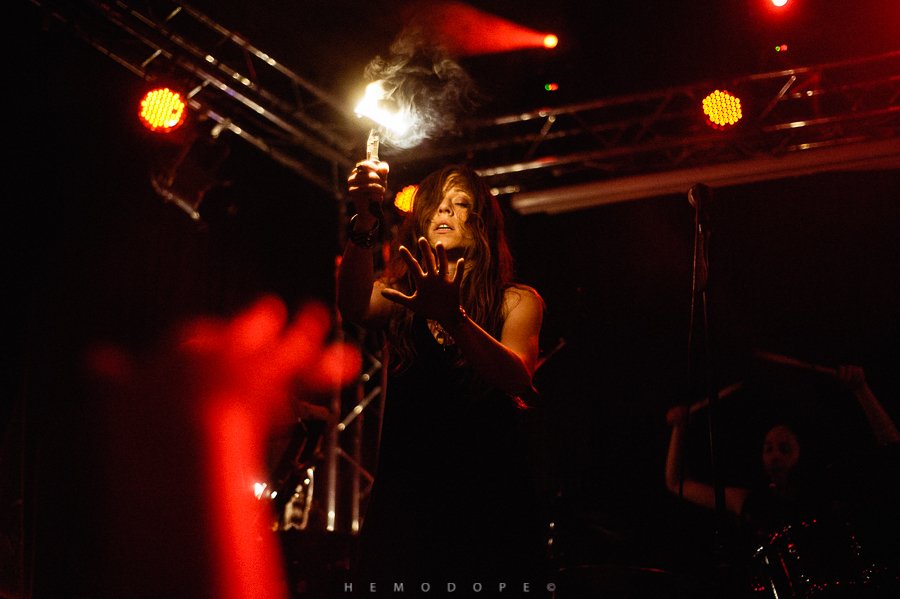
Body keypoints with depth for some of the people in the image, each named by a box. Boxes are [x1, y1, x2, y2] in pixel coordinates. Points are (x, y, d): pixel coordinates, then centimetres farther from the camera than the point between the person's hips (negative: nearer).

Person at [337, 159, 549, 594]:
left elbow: (518, 378, -13)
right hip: (406, 489, 1)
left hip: (489, 497, -1)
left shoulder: (516, 300, 6)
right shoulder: (402, 295, 12)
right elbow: (355, 309, -12)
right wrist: (364, 222, -29)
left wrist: (452, 317, -31)